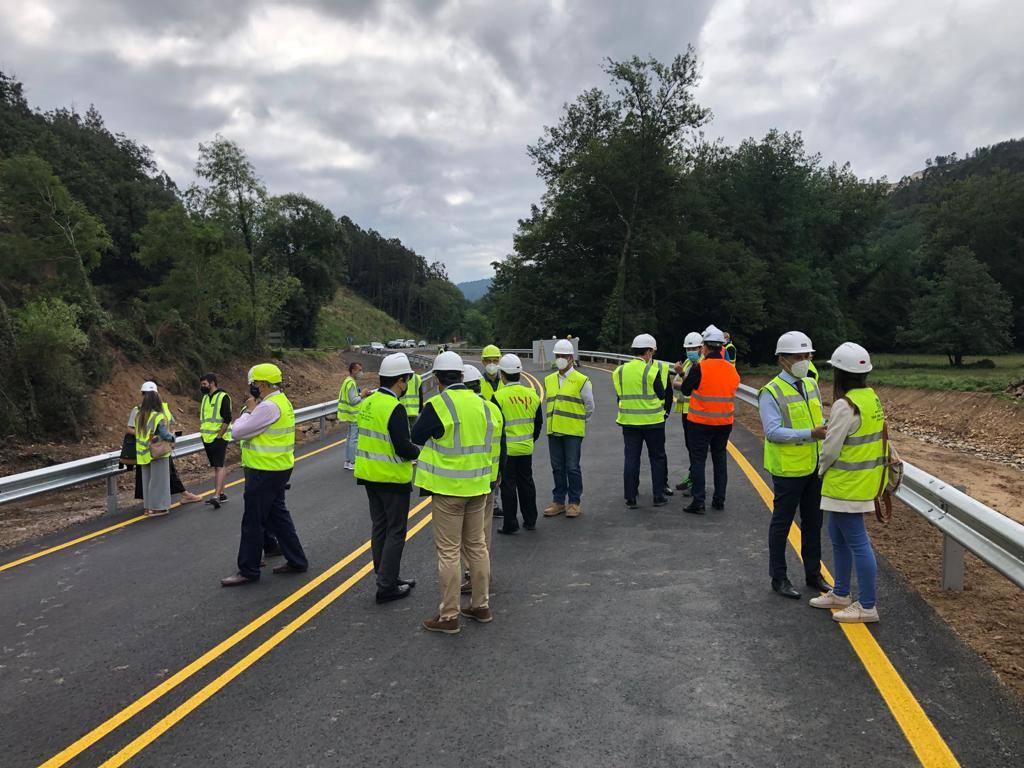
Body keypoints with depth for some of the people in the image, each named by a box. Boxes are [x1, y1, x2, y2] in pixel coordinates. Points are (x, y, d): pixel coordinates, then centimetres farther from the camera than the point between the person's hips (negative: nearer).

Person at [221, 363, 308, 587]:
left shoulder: (268, 407, -21)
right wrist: (253, 410, 3)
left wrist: (248, 410, -6)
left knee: (252, 522, 0)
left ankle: (248, 571, 10)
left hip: (264, 473, -10)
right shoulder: (282, 402, 12)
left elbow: (238, 432, -18)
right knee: (278, 516, 17)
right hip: (278, 470, 10)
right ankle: (296, 561, 24)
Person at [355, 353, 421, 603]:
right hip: (392, 478, -8)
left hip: (369, 474, 9)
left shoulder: (368, 402, 6)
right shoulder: (395, 408, -21)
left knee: (380, 527, 17)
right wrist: (421, 453, -4)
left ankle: (387, 576, 29)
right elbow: (403, 447, -25)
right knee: (395, 532, 2)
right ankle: (386, 586, 6)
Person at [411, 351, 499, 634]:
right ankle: (481, 605, 28)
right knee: (476, 546, 17)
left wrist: (425, 413, 13)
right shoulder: (481, 404, 5)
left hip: (448, 488, -6)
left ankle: (449, 616, 9)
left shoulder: (437, 405, -15)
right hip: (478, 486, 6)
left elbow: (416, 436, -4)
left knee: (448, 552, 2)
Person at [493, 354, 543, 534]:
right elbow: (539, 422, 11)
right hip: (526, 448, 5)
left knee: (508, 485, 3)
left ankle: (510, 524, 7)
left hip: (506, 449, -5)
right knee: (526, 483, 15)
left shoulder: (499, 396, -14)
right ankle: (530, 521, 22)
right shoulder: (532, 394, 3)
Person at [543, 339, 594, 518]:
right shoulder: (549, 380, 10)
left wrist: (578, 422, 7)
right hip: (553, 431, 5)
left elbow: (589, 406, 2)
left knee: (572, 468, -1)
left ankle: (575, 502, 10)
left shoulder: (581, 380, -5)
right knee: (557, 468, 10)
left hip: (573, 432, -5)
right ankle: (558, 501, 19)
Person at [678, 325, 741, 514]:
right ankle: (719, 500, 21)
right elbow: (734, 387, 12)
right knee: (720, 460, 16)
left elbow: (685, 390, -6)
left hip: (701, 422, -5)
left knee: (698, 461, 3)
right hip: (724, 423, 5)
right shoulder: (731, 369, 0)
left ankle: (698, 502, 2)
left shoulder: (699, 368, -15)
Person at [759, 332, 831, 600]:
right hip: (788, 470, -7)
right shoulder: (771, 392, -16)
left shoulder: (811, 385, 8)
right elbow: (773, 432, -24)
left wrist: (826, 428, -2)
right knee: (782, 523, 6)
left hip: (814, 467, 7)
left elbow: (819, 419, 17)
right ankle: (779, 578, 19)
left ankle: (813, 573, 33)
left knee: (813, 522, 18)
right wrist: (810, 434, -29)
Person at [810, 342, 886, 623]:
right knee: (838, 537, 20)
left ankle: (867, 607, 10)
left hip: (846, 485, -10)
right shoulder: (871, 398, 7)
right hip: (862, 481, 10)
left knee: (857, 542, -1)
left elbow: (831, 448, -19)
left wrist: (822, 470, 1)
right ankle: (841, 594, 33)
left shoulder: (845, 405, -22)